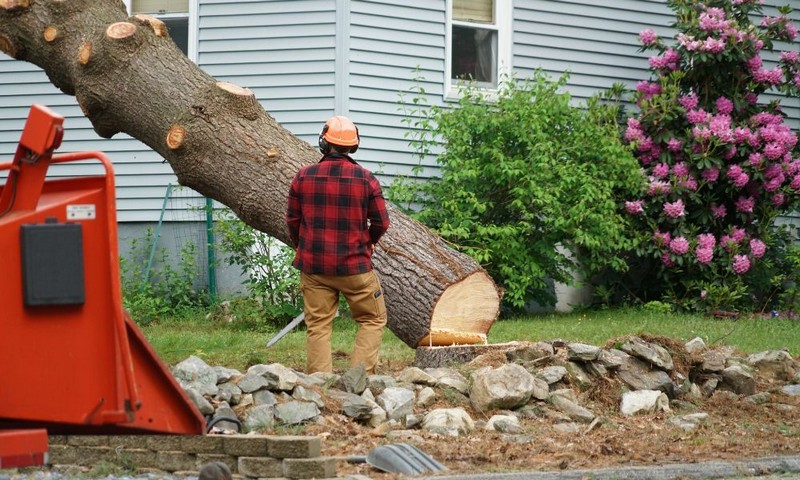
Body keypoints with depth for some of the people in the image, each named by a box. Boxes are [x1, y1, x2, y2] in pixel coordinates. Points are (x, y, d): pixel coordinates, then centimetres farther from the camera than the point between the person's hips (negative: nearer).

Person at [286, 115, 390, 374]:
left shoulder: (303, 177, -4)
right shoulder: (366, 179, -8)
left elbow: (292, 220, 5)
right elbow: (381, 223, -2)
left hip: (313, 266, 2)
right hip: (354, 266, -2)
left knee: (318, 327, 8)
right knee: (373, 320, 11)